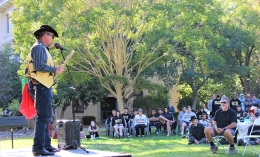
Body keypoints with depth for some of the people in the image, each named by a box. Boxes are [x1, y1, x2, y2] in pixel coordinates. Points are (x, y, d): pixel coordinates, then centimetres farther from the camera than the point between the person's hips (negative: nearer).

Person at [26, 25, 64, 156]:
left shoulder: (43, 49, 23)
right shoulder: (39, 47, -8)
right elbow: (38, 66, -21)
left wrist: (54, 70, 11)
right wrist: (55, 70, -13)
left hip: (44, 86, 11)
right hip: (41, 86, -11)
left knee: (46, 116, 15)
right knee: (43, 116, -12)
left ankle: (46, 145, 21)